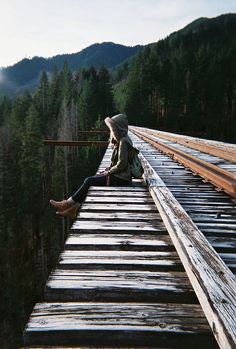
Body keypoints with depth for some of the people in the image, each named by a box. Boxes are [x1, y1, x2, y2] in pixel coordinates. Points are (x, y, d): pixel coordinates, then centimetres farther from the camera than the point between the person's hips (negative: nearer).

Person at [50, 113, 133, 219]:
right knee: (89, 180, -1)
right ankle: (73, 208, -1)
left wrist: (108, 172, -10)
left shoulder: (123, 141, -16)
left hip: (120, 178, -9)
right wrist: (108, 170, 7)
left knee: (89, 181, -11)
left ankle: (68, 203, 2)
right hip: (117, 174, 9)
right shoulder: (120, 140, 15)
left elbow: (122, 164, -21)